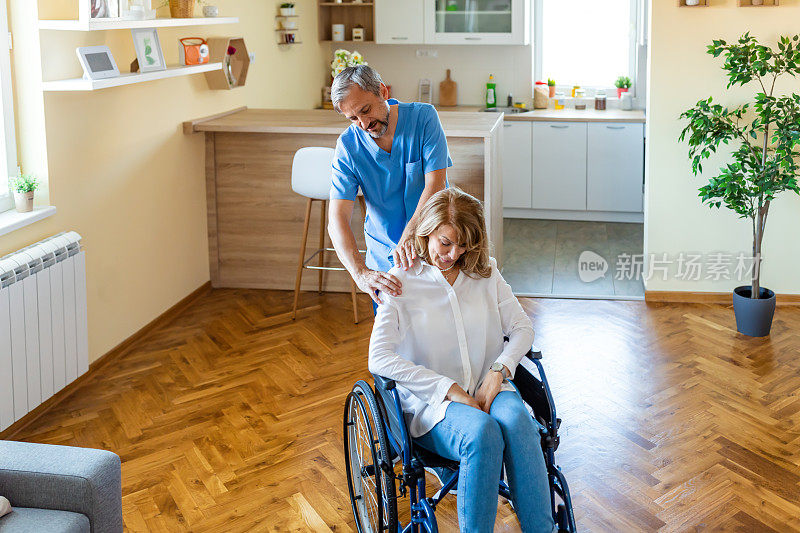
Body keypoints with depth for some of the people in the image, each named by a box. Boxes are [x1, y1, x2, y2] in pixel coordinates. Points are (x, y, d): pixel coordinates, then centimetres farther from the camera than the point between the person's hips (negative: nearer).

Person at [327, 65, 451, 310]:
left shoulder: (423, 117, -13)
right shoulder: (347, 147, -11)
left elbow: (435, 185, -19)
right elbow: (337, 220, -20)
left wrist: (409, 233, -36)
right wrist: (360, 273, -38)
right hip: (384, 265, 1)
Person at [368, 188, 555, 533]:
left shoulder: (485, 272, 12)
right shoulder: (402, 282, -1)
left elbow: (521, 327, 12)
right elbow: (379, 359, -11)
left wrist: (498, 372, -9)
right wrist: (450, 389, -17)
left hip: (488, 388, 3)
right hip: (430, 402, -3)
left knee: (516, 421, -33)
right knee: (482, 433, -36)